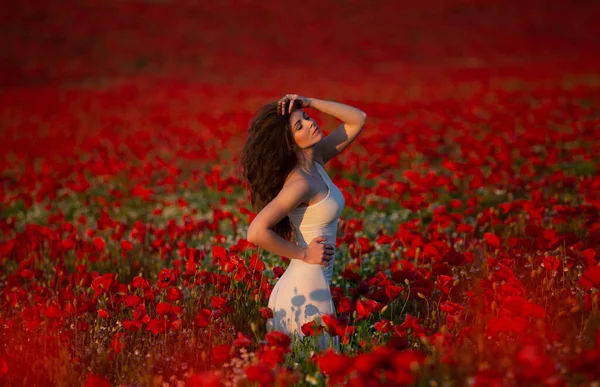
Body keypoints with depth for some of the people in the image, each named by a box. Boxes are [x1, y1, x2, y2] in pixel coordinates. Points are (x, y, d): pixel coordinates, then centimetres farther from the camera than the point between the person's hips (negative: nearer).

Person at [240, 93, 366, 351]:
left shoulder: (315, 158, 4)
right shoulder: (299, 182, -20)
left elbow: (358, 120, 12)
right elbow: (256, 233, -28)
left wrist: (309, 103, -3)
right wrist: (304, 254, -15)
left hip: (313, 284, 8)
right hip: (306, 291, -8)